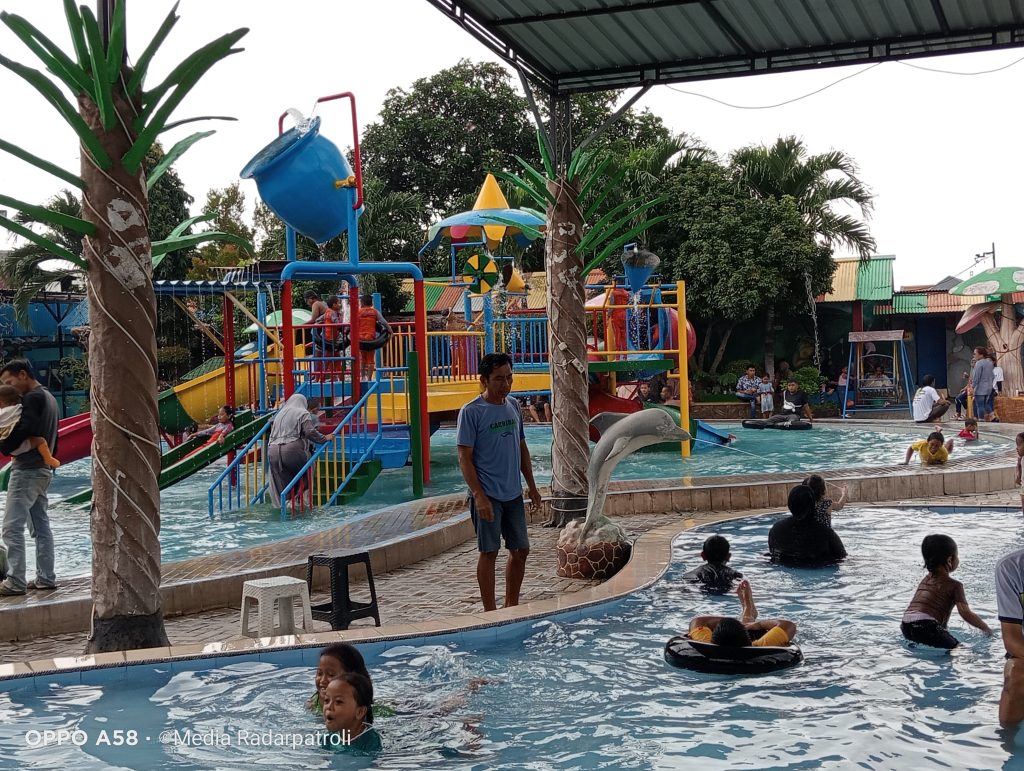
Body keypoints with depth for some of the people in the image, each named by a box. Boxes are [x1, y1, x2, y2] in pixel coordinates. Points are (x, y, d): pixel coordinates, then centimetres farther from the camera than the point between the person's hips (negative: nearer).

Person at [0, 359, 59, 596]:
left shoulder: (33, 398, -13)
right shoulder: (48, 397, 17)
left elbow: (21, 431, -25)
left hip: (26, 471, -10)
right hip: (42, 470, 10)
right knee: (41, 525, 12)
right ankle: (46, 578, 14)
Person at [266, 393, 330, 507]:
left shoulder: (280, 414, 25)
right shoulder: (303, 413, 6)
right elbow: (310, 432, -7)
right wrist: (324, 438, 4)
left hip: (273, 452, 6)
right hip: (292, 451, -6)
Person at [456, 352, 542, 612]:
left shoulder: (513, 406, 9)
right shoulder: (471, 412, -11)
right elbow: (465, 459, -13)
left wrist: (532, 486, 15)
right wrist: (479, 496, -20)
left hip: (514, 494, 7)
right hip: (488, 495, -7)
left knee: (520, 550, 11)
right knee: (489, 552, 0)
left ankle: (512, 607, 25)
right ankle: (490, 611, 11)